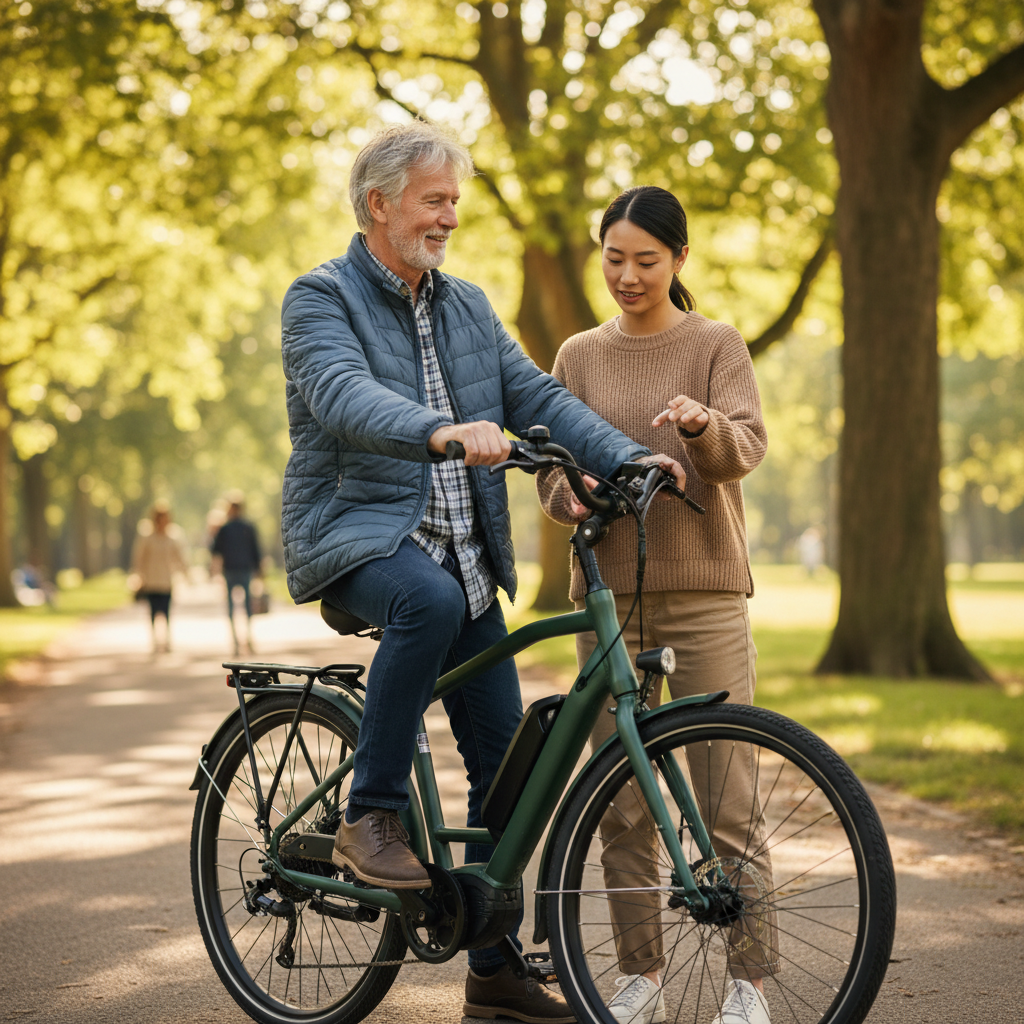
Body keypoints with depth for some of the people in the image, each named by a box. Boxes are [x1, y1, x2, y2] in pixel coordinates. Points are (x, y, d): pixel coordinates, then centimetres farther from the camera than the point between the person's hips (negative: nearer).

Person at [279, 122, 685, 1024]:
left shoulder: (468, 306, 15)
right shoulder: (321, 299, -5)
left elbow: (537, 396, 5)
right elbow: (345, 396, -25)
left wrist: (630, 457, -11)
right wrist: (438, 432, -44)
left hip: (463, 551, 6)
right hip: (357, 530, -6)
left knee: (505, 762, 2)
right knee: (430, 600, -40)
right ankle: (370, 817, -23)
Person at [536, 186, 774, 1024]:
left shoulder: (716, 346, 4)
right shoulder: (580, 356, 13)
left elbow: (744, 450, -11)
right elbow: (551, 474, 10)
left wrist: (702, 422, -33)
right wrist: (572, 494, -13)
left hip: (704, 593, -3)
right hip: (609, 593, 3)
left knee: (726, 800, -5)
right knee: (622, 805, 4)